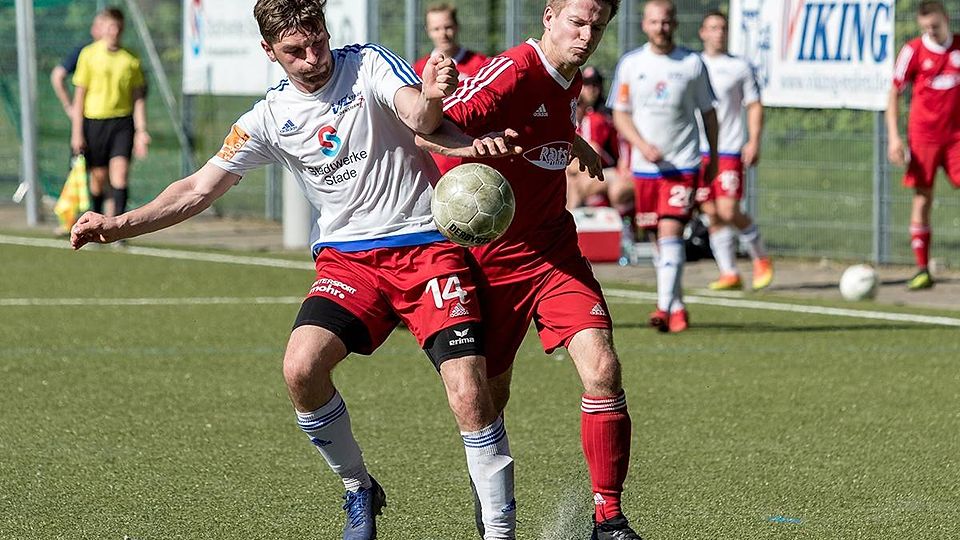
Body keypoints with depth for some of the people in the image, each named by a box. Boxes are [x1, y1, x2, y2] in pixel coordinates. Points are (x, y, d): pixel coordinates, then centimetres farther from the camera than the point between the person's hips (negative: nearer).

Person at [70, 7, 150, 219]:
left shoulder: (131, 58, 4)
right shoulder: (89, 54, -2)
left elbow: (138, 98, 9)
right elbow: (80, 95, 0)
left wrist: (141, 131, 2)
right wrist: (77, 132, -3)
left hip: (123, 122, 1)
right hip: (95, 120, -1)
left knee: (120, 170, -14)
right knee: (99, 175, 7)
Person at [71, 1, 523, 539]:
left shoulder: (370, 65, -5)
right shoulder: (270, 119, 4)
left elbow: (419, 117, -24)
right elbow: (200, 189, 6)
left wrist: (432, 100, -49)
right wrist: (119, 225, -6)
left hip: (427, 243, -3)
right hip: (347, 256, 3)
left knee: (470, 394, -18)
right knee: (301, 367, -22)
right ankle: (359, 491, 3)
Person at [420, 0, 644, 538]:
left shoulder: (570, 80, 6)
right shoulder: (514, 71, -18)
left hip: (553, 249, 5)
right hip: (491, 257, -5)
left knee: (602, 367, -15)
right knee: (490, 392, 5)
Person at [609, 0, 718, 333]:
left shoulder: (692, 63, 1)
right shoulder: (630, 64, 3)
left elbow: (708, 112, 10)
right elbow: (620, 114, 4)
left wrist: (713, 158, 12)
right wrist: (642, 145, -13)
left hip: (683, 165, -3)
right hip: (645, 166, 3)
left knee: (671, 231, -16)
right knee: (659, 239, 8)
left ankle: (665, 308, -21)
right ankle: (677, 308, 21)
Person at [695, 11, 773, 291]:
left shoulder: (740, 67, 4)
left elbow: (754, 106, 5)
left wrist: (754, 142, -8)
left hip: (729, 150, -3)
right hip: (697, 150, 3)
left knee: (728, 211, -14)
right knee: (712, 215, 2)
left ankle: (761, 259, 7)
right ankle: (729, 274, 9)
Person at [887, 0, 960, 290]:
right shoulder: (913, 51, -3)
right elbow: (894, 94, 2)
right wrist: (893, 137, -7)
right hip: (923, 136, -1)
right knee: (922, 199, -1)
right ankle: (922, 270, 5)